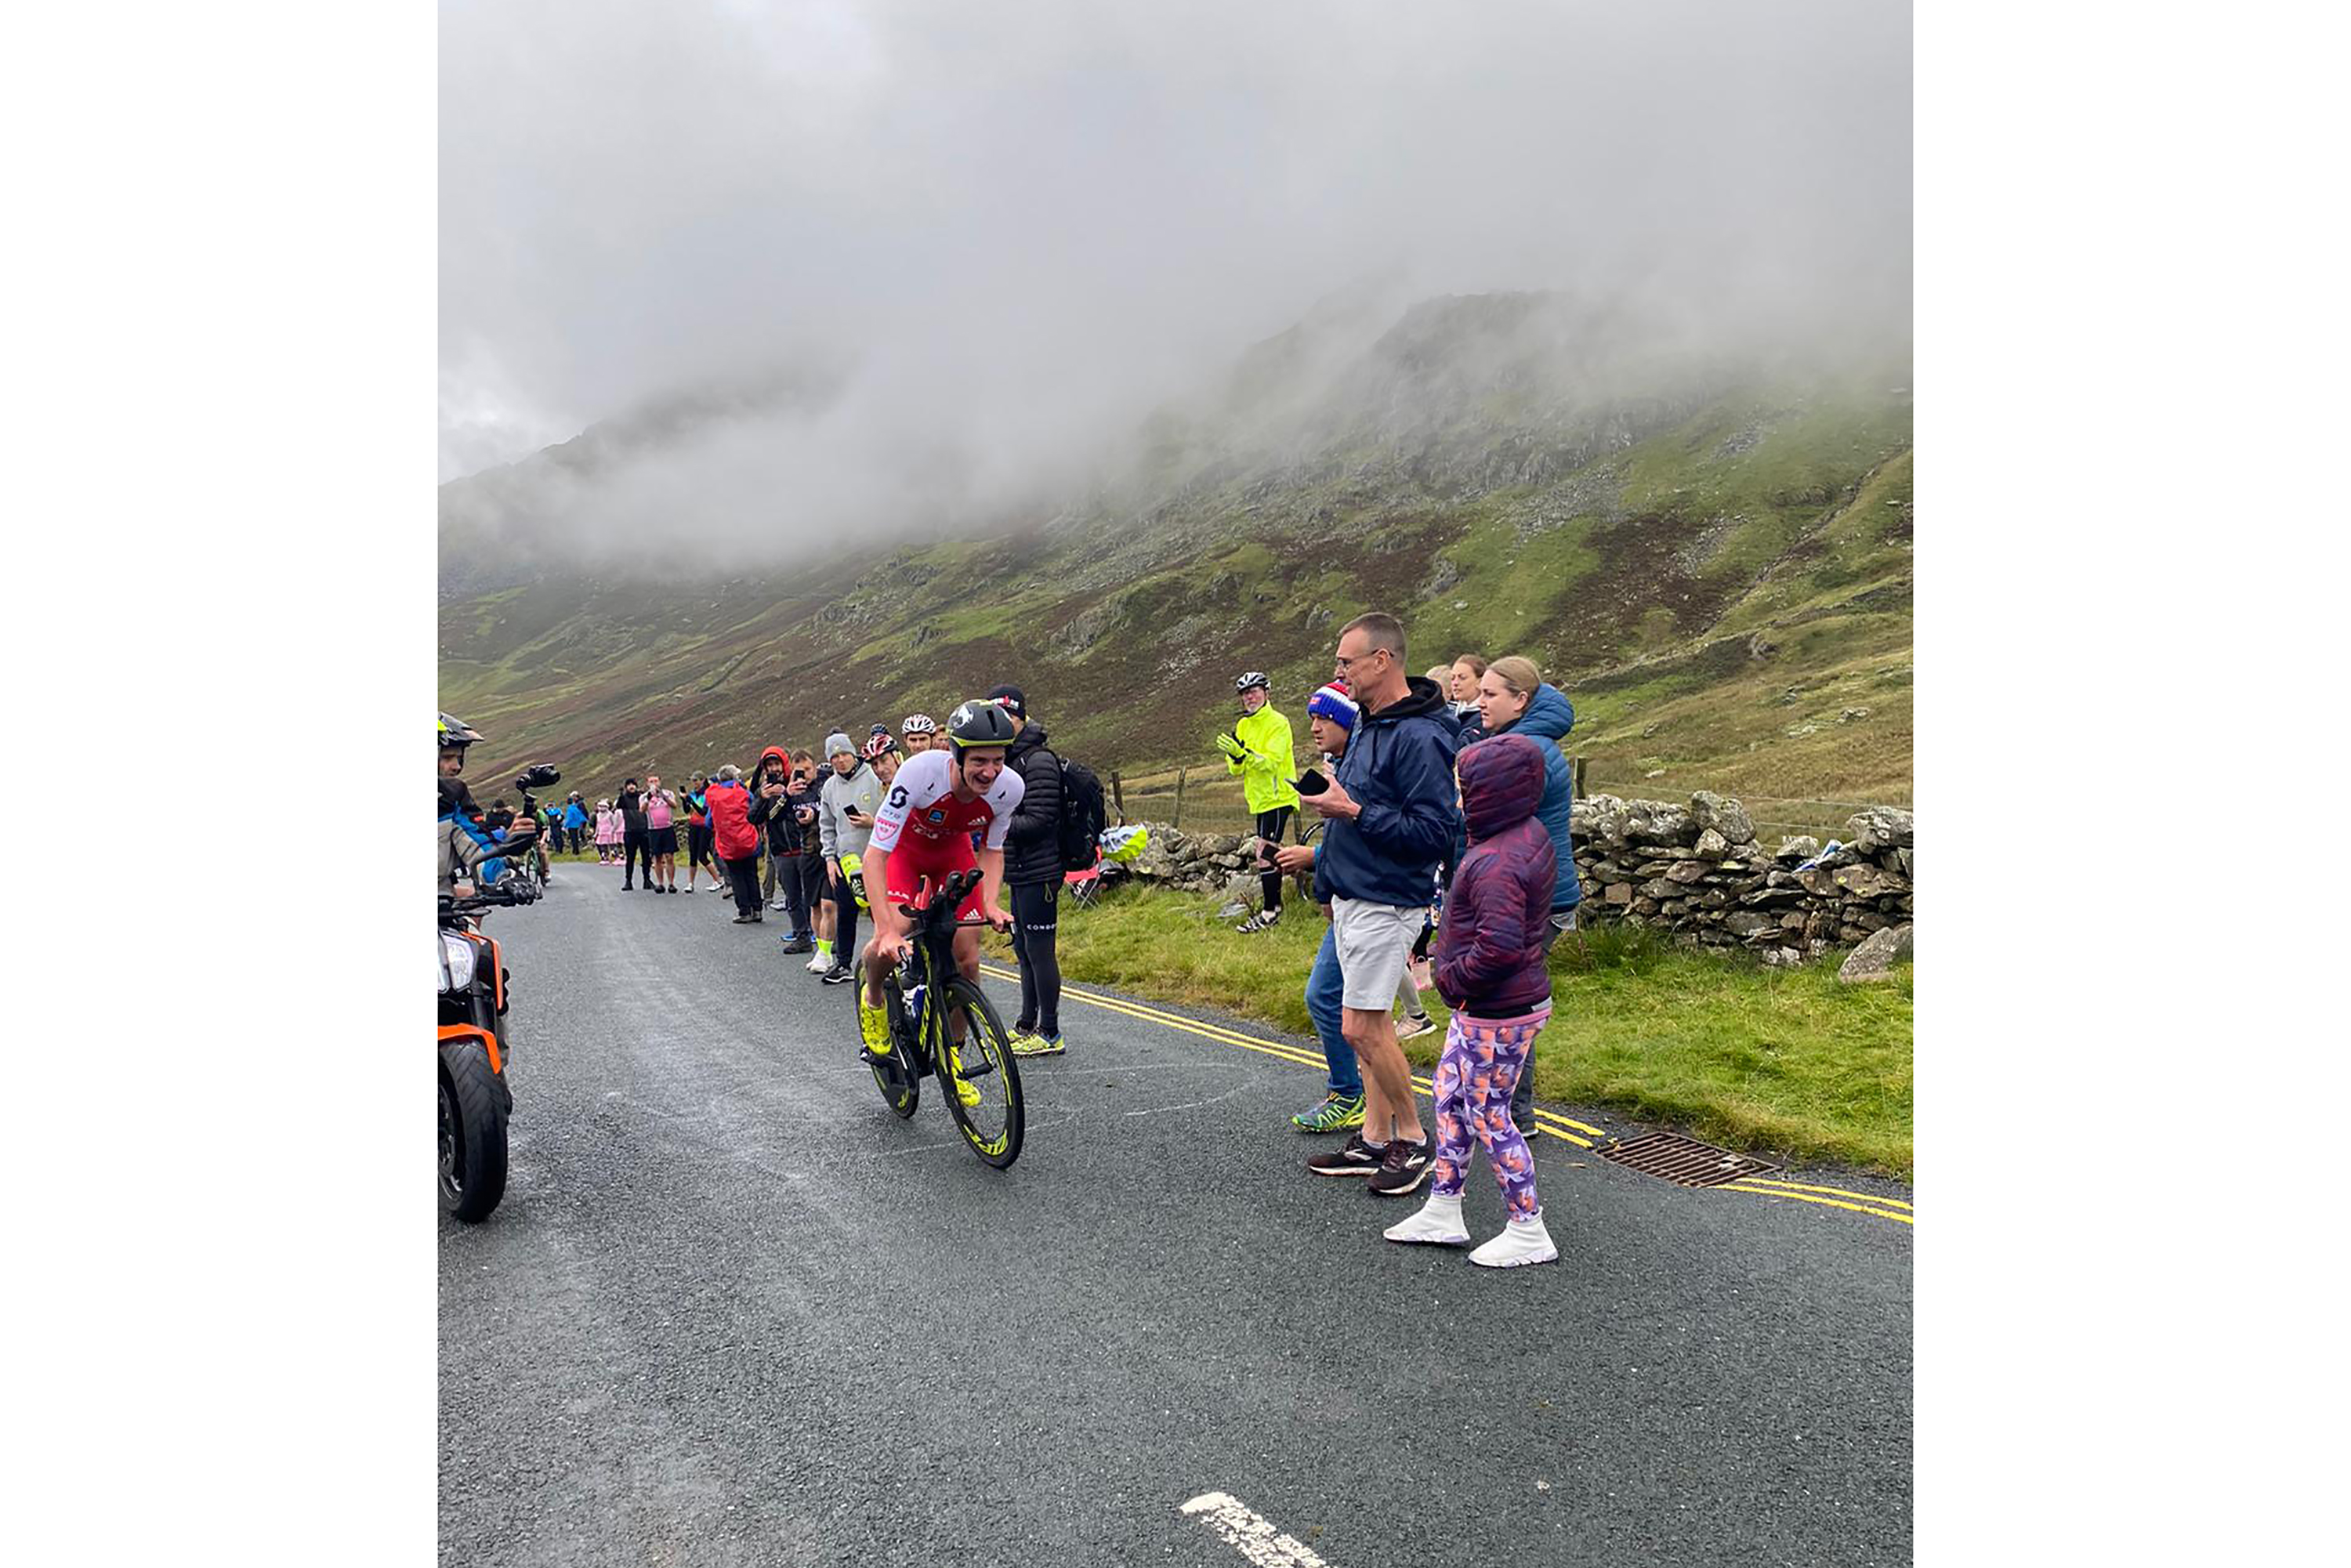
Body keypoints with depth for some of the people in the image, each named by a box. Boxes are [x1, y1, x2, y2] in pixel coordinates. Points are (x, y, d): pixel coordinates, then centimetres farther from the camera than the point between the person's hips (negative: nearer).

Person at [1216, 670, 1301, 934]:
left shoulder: (1277, 722, -12)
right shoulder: (1243, 725, 11)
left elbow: (1271, 762, -24)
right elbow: (1236, 769, 7)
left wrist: (1243, 753, -36)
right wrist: (1235, 756, -15)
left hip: (1277, 797, -8)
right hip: (1260, 799, 8)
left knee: (1265, 853, -12)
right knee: (1272, 854, 14)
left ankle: (1270, 912, -6)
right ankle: (1276, 904, 24)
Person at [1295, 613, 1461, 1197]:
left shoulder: (1419, 737, -19)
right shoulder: (1369, 725, 12)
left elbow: (1435, 830, -24)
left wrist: (1355, 813, -22)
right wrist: (1328, 885, 21)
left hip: (1386, 902, -10)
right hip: (1352, 898, 10)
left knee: (1361, 1028, -6)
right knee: (1371, 1026, 14)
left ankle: (1412, 1140, 11)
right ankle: (1375, 1141, 23)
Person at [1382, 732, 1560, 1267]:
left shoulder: (1496, 863, -26)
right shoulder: (1530, 838, 6)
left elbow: (1500, 945, -35)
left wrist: (1452, 978, -18)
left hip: (1497, 1015, -10)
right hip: (1483, 1009, 10)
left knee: (1487, 1114, 3)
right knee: (1450, 1098, 18)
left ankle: (1528, 1233, 18)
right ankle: (1442, 1213, 29)